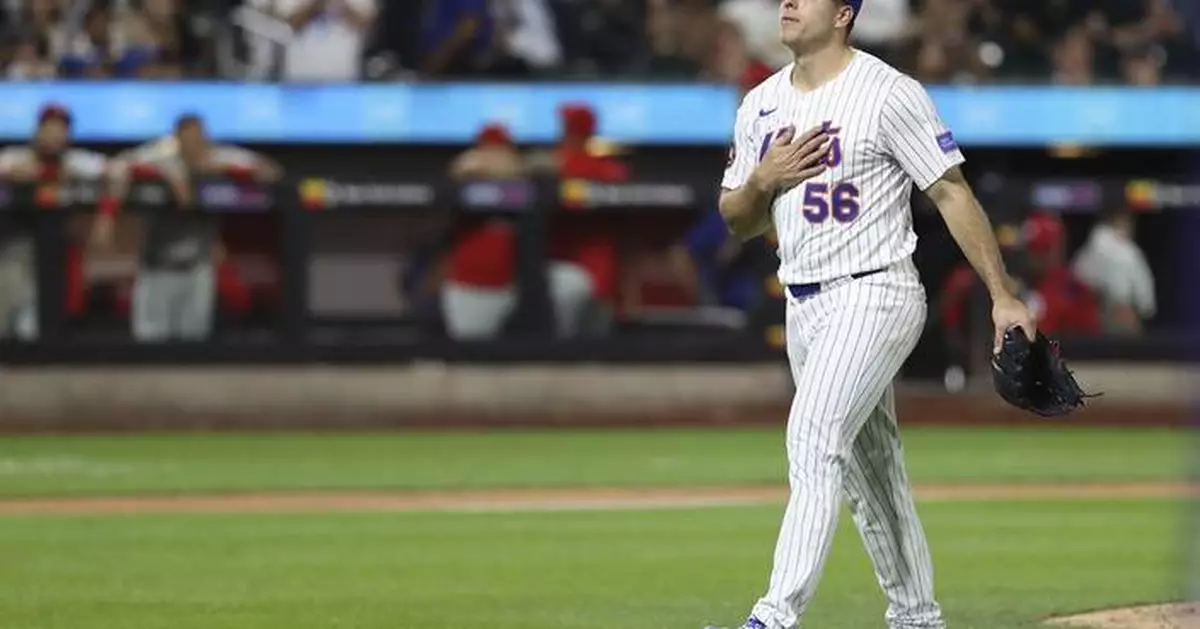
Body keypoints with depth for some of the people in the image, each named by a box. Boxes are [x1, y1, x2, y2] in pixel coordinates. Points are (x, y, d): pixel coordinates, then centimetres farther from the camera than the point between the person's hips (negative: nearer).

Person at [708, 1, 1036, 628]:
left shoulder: (890, 93, -10)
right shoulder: (760, 105, 11)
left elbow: (952, 193, -10)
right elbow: (738, 221, 16)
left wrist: (1003, 296, -14)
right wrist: (763, 180, -7)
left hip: (873, 298, -8)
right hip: (804, 309, 8)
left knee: (815, 442, -21)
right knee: (869, 468, 14)